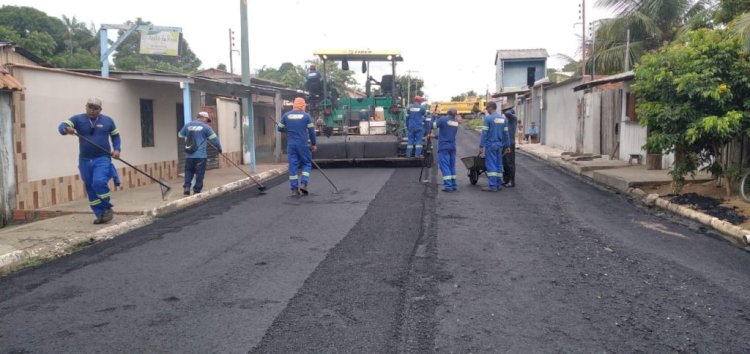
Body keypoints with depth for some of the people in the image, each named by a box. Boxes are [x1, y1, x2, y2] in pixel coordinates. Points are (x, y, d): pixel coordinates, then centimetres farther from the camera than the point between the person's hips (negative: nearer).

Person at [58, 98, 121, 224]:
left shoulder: (107, 120, 5)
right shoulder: (78, 119, 1)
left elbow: (115, 136, 17)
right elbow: (62, 126, -12)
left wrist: (116, 149, 1)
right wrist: (66, 129, -36)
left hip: (102, 159, -2)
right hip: (85, 160, 2)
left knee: (99, 182, -23)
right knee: (90, 189, 6)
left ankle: (107, 209, -4)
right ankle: (100, 214, 17)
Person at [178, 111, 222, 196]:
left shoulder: (187, 125, 8)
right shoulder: (206, 127, -5)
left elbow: (180, 135, 23)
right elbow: (214, 138, -2)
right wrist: (219, 148, 13)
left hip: (189, 155, 4)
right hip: (201, 155, -4)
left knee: (189, 171, 17)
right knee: (199, 174, 4)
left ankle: (187, 186, 3)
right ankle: (197, 190, 6)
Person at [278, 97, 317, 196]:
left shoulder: (286, 115, 4)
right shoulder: (306, 115, -1)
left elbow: (280, 129, 11)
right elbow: (311, 131, 0)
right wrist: (313, 144, 9)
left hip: (291, 145, 2)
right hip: (303, 144, -2)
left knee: (293, 166, 6)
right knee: (307, 164, 12)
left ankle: (294, 189, 6)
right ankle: (303, 184, -3)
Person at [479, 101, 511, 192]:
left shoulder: (488, 118, -10)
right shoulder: (503, 118, 9)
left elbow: (484, 133, -13)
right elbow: (506, 134, 10)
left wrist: (481, 146, -11)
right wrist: (507, 146, 15)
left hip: (490, 144, -6)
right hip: (499, 144, 6)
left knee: (491, 165, -5)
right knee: (498, 164, 11)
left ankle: (492, 186, -7)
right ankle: (498, 185, 14)